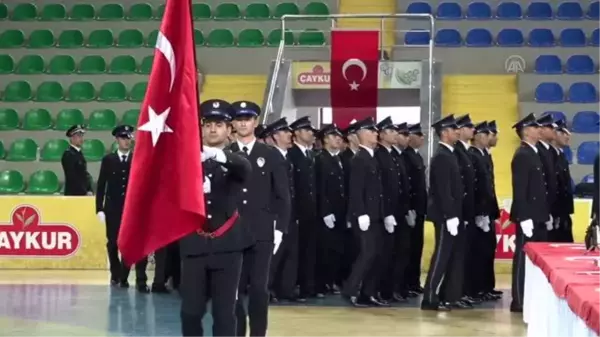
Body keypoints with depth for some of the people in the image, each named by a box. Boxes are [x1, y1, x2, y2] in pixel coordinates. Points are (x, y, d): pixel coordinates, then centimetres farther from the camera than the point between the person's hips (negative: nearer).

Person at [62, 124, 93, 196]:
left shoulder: (79, 153, 16)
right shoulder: (68, 154, -11)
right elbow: (72, 177, -17)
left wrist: (89, 191, 5)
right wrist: (85, 192, -15)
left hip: (83, 194, 9)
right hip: (73, 194, -9)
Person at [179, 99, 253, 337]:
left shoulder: (236, 162, 4)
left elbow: (245, 169, -20)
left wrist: (221, 155, -42)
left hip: (227, 246, -1)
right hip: (194, 246, 1)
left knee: (224, 312, 2)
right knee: (190, 311, 2)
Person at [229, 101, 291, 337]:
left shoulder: (271, 156, 5)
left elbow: (282, 197, 4)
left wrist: (279, 229, -2)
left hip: (262, 233, -1)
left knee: (259, 287, -2)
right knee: (234, 288, 2)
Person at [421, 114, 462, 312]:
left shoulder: (448, 154, 15)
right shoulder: (441, 156, -16)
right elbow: (443, 190, -22)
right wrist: (450, 216, -24)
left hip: (450, 214, 10)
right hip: (445, 215, -10)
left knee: (446, 255, 12)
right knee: (441, 255, -7)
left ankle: (438, 294, 17)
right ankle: (430, 299, -5)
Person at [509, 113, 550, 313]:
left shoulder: (534, 153, 16)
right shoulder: (522, 155, -13)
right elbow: (519, 190, -19)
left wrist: (546, 214, 16)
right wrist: (524, 218, -23)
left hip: (538, 215, 9)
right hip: (528, 216, -9)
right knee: (523, 258, -4)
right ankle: (519, 301, 0)